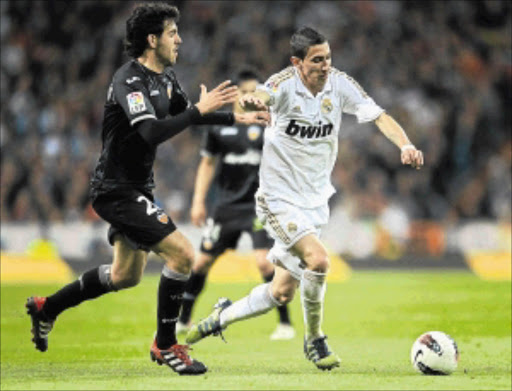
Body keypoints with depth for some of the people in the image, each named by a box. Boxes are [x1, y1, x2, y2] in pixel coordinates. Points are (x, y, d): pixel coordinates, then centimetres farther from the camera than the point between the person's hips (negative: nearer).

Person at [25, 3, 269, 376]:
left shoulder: (166, 76, 8)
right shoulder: (129, 81, -22)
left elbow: (184, 113, 26)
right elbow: (152, 132, -34)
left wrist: (237, 118, 21)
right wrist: (200, 109, -29)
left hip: (138, 188, 10)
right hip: (117, 189, -10)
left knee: (126, 275, 21)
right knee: (182, 253, -17)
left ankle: (47, 308, 36)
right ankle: (165, 345, -4)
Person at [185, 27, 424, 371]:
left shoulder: (339, 84, -5)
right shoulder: (285, 84, -18)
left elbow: (380, 116, -9)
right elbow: (262, 97, -40)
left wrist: (406, 145, -29)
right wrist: (252, 101, -65)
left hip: (316, 199, 6)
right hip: (279, 197, -6)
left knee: (282, 292, 8)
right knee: (318, 258, -25)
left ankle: (223, 316, 33)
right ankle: (315, 341, -4)